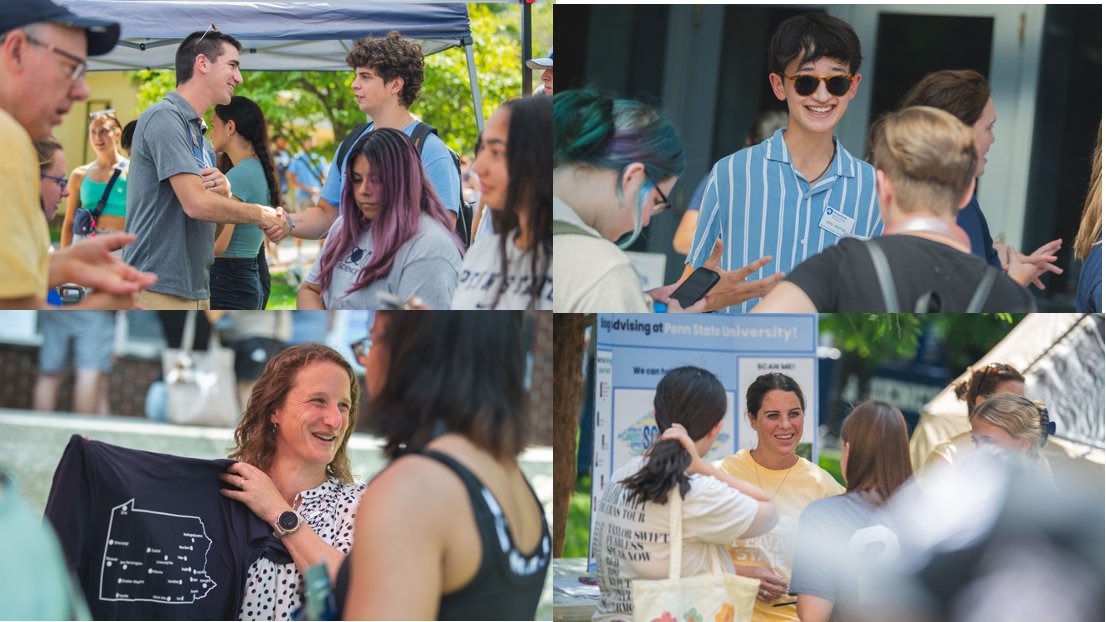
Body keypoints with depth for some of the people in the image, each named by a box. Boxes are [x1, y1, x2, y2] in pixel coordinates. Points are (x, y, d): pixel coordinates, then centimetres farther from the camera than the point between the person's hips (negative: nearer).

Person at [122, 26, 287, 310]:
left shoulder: (201, 136, 20)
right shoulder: (164, 117, -11)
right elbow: (196, 204, -20)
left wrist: (224, 192, -1)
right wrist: (261, 214, -6)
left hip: (196, 292, 10)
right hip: (159, 292, -10)